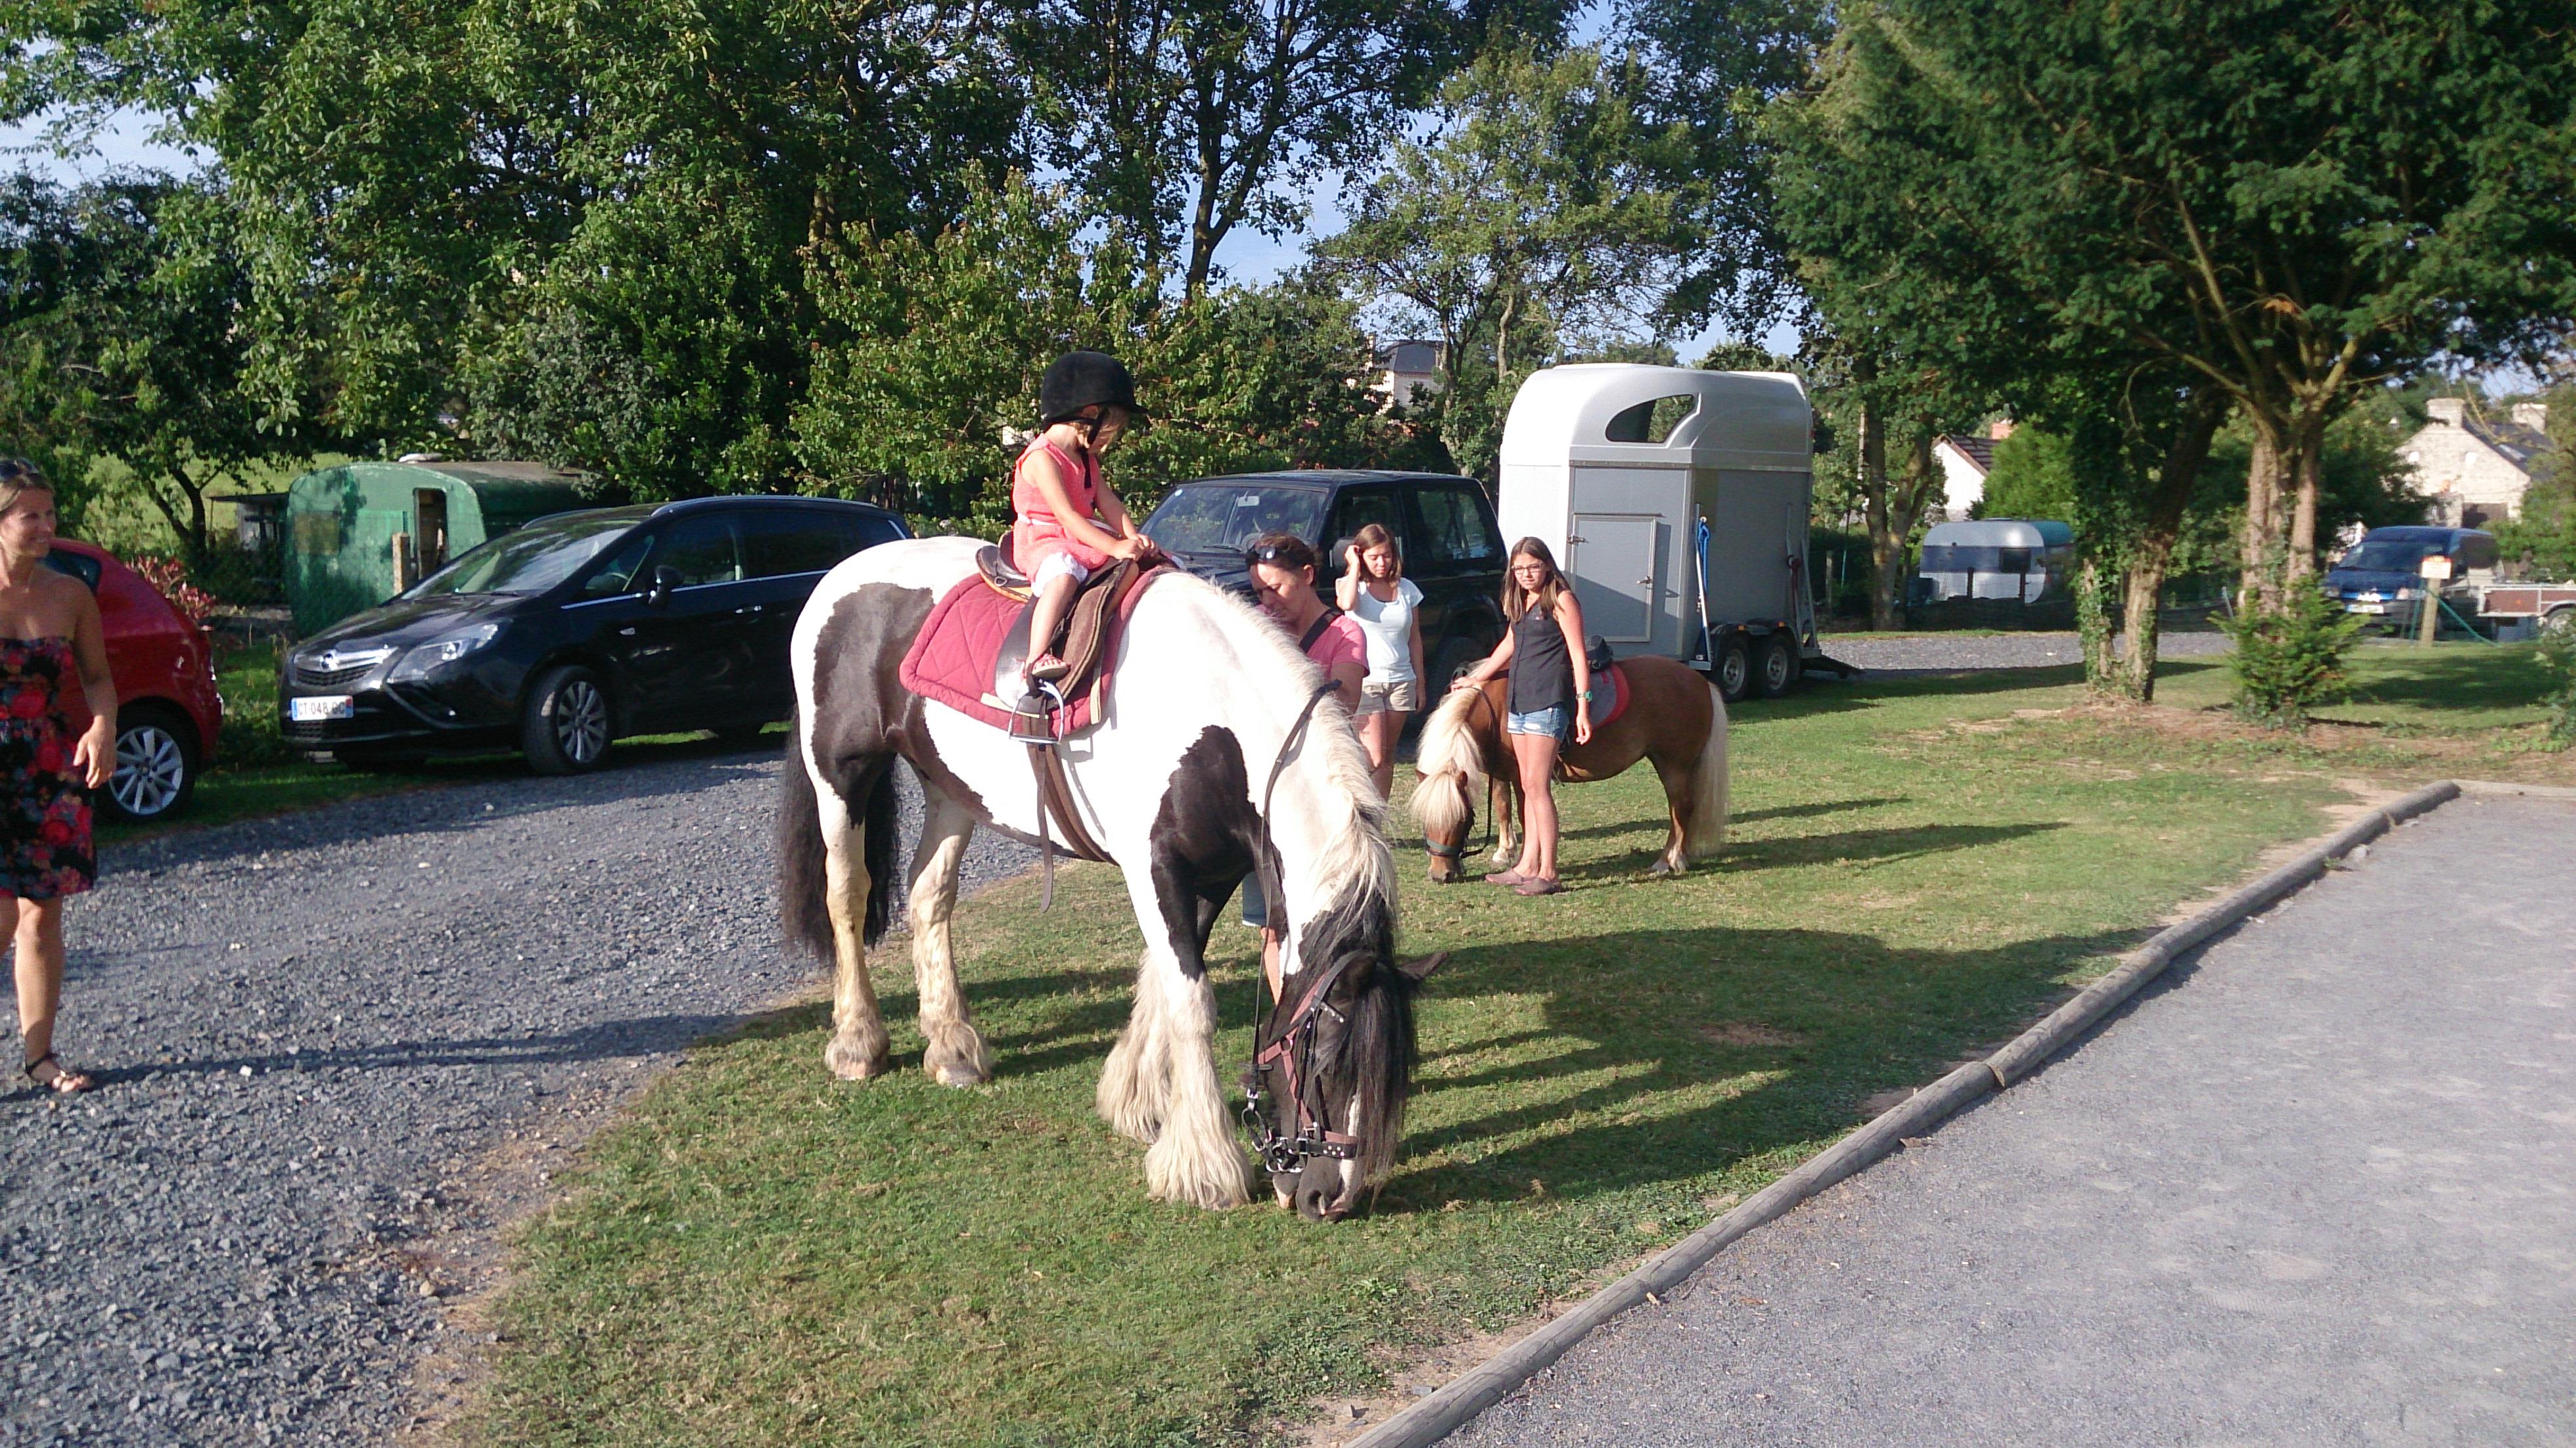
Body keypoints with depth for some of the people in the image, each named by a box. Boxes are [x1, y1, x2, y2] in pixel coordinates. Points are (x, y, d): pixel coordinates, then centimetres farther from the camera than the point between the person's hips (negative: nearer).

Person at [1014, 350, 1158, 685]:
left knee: (1149, 556, 4)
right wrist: (1114, 547, -30)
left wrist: (1133, 537, -10)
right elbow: (1065, 514, -25)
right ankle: (1036, 660, -47)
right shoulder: (1042, 458, -17)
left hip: (1083, 535, 9)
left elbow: (1106, 500, 8)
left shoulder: (1085, 457, 14)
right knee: (1065, 574, -40)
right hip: (1041, 539, -9)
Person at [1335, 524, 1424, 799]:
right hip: (1364, 681, -4)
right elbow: (1347, 603, -27)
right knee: (1374, 759, -11)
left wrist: (1420, 684, 11)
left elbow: (1415, 640, 13)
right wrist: (1354, 566, -12)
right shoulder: (1351, 585, 0)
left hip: (1401, 681, 4)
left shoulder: (1407, 590, 9)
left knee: (1388, 757, 7)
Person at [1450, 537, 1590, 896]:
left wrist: (1583, 707, -16)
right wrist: (1474, 679, 38)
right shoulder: (1521, 604, 18)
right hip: (1519, 701, 8)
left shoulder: (1561, 601, -5)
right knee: (1528, 787, 9)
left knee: (1538, 786, -11)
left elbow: (1578, 655, -10)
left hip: (1548, 701, -8)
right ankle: (1528, 865, 14)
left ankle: (1548, 873, -9)